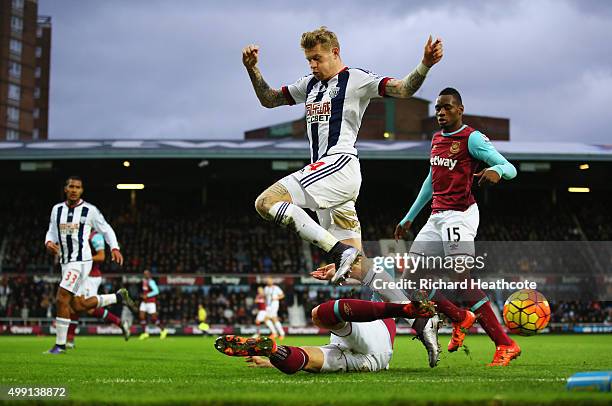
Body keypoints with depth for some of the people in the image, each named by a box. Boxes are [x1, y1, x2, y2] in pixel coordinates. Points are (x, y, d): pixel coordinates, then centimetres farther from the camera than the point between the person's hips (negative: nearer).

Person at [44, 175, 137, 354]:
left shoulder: (90, 210, -3)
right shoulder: (57, 209, 10)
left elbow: (106, 230, 6)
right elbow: (52, 232, 17)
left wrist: (115, 248, -7)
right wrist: (49, 243, -5)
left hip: (80, 261, -6)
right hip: (66, 262, 6)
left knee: (62, 299, -15)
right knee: (78, 306, 8)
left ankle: (60, 344, -6)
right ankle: (119, 296, 26)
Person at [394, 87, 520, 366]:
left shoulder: (472, 138, -6)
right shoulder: (436, 139, 18)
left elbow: (510, 169, -12)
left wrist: (497, 170, -36)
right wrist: (409, 217, 33)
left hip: (459, 215, -8)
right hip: (436, 217, 8)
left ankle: (505, 345, -21)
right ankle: (461, 318, 22)